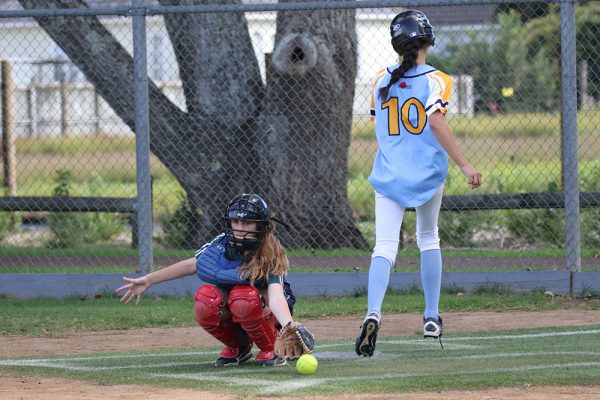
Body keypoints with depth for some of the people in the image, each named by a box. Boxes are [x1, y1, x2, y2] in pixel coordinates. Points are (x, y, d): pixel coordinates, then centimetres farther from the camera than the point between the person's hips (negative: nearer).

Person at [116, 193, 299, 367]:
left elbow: (276, 296, -43)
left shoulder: (271, 255, -27)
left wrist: (290, 327, -63)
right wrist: (148, 280, 1)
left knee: (243, 296, -38)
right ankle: (236, 347, -1)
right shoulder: (222, 244, -13)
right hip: (228, 313, 4)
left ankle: (270, 348, -10)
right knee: (205, 297, -29)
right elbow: (191, 265, 2)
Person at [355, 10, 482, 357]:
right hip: (428, 172, -1)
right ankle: (432, 318, 20)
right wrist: (464, 165, -18)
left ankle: (374, 312, -30)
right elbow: (436, 122, -17)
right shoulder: (436, 80, -5)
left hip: (389, 173, 1)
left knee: (385, 246, -7)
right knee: (428, 239, 18)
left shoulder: (383, 80, 6)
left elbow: (379, 126, 13)